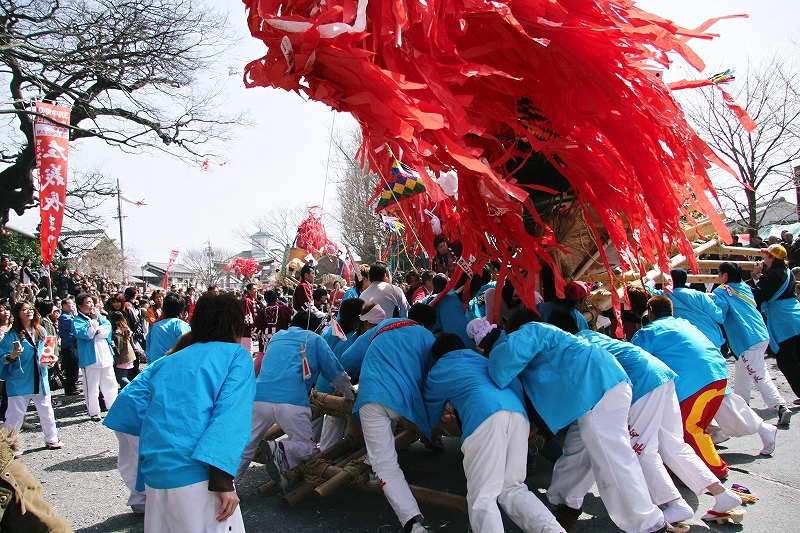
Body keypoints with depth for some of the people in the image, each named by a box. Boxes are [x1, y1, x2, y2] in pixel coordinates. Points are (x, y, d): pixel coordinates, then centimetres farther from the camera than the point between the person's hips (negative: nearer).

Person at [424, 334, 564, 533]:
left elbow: (431, 418, 39)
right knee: (512, 489, 15)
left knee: (482, 497, -4)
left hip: (485, 416, -5)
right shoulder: (483, 360, 37)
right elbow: (516, 385, 27)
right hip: (518, 412, 5)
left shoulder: (436, 373, 28)